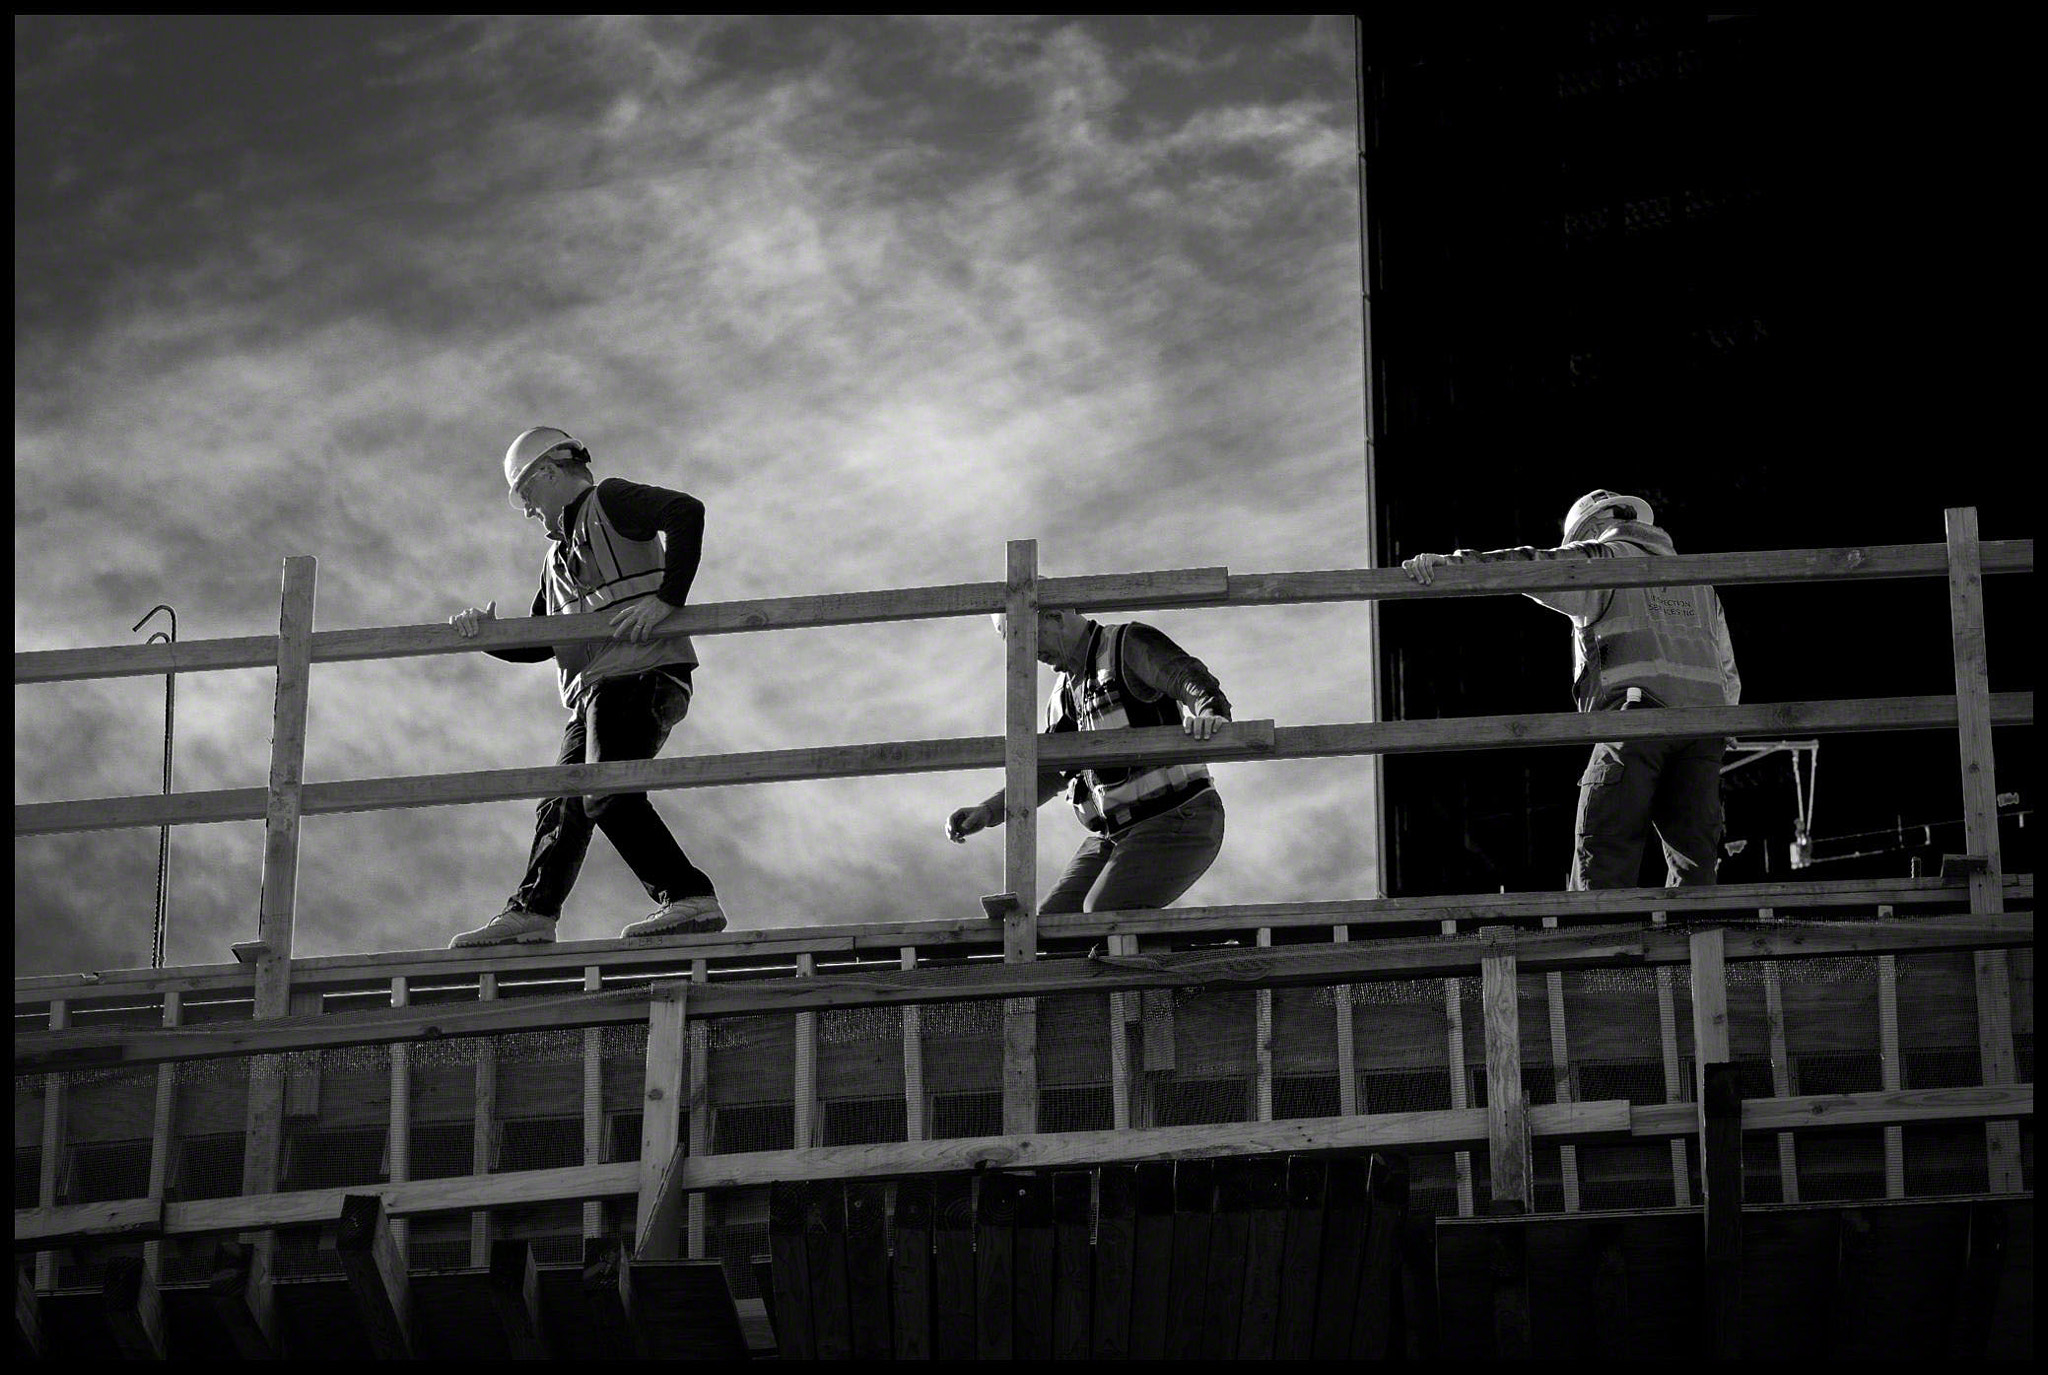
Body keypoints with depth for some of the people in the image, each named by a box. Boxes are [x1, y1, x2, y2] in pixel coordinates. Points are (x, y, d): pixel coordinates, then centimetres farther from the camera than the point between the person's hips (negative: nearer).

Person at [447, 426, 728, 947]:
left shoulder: (609, 502, 6)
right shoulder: (559, 555, 32)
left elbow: (686, 512, -12)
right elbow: (537, 642, 29)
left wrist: (665, 598, -20)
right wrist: (485, 632, 10)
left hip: (638, 671, -10)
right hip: (593, 690, 10)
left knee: (608, 795, -21)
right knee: (563, 805, 5)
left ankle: (691, 899, -24)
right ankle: (533, 912, 3)